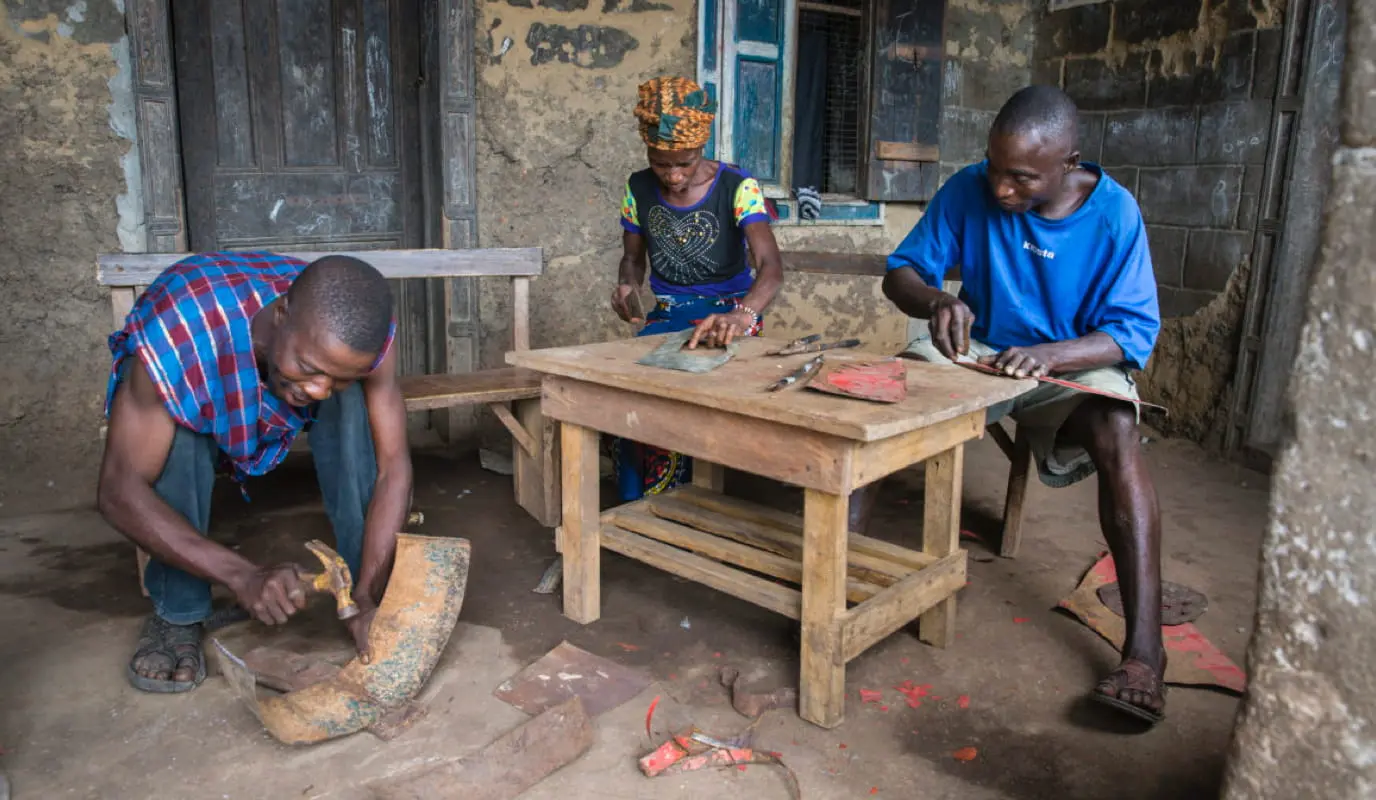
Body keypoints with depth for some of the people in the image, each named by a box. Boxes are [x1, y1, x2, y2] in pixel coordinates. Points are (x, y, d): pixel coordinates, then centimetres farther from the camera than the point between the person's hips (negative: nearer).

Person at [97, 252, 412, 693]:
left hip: (279, 409, 2)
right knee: (179, 430, -35)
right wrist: (243, 576, -45)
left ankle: (366, 584, -15)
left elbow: (393, 466, -31)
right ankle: (175, 614, -14)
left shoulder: (362, 334, -34)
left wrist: (368, 597, -40)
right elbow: (120, 490, -36)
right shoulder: (176, 334, -41)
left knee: (354, 403, -29)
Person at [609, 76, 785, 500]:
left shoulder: (736, 187, -12)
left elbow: (771, 266, -25)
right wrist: (626, 286, -13)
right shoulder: (638, 189, 1)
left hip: (728, 314, -3)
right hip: (668, 314, 4)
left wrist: (742, 315, -46)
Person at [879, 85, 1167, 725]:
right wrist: (936, 300, -30)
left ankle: (1144, 652, -35)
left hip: (1073, 365, -2)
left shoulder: (1114, 213, -13)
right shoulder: (970, 191, -9)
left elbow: (1135, 331, -15)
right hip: (977, 353, 2)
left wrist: (1050, 355, -35)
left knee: (1116, 432, -35)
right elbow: (900, 272, -5)